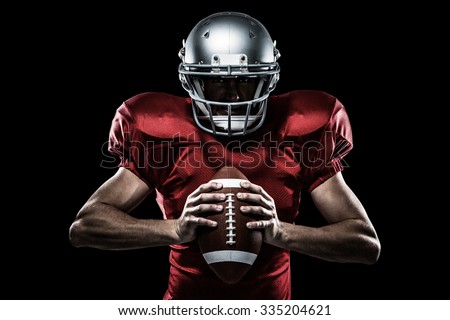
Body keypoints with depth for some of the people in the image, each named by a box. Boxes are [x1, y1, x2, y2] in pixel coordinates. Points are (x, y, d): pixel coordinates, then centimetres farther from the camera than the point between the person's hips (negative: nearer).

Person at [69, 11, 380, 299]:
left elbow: (367, 244, -9)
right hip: (187, 300, 0)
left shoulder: (297, 132, -7)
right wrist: (176, 229, -26)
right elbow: (83, 227, -13)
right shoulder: (163, 132, -8)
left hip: (271, 298, 1)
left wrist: (281, 231, -25)